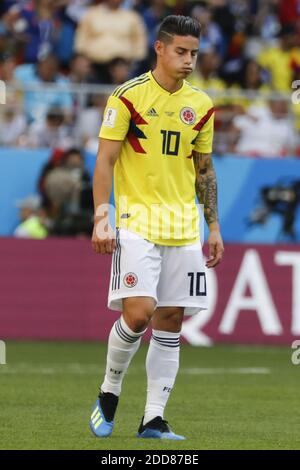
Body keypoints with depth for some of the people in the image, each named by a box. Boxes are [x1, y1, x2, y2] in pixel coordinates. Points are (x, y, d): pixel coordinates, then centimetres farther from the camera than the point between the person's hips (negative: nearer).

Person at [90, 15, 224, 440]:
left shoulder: (200, 105, 10)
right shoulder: (129, 96, -5)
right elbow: (105, 160, -5)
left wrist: (214, 226, 14)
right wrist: (101, 219, -13)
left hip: (183, 228, 5)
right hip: (137, 222, -5)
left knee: (171, 321, 2)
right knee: (138, 312, -17)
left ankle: (154, 420, 6)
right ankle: (109, 392, 7)